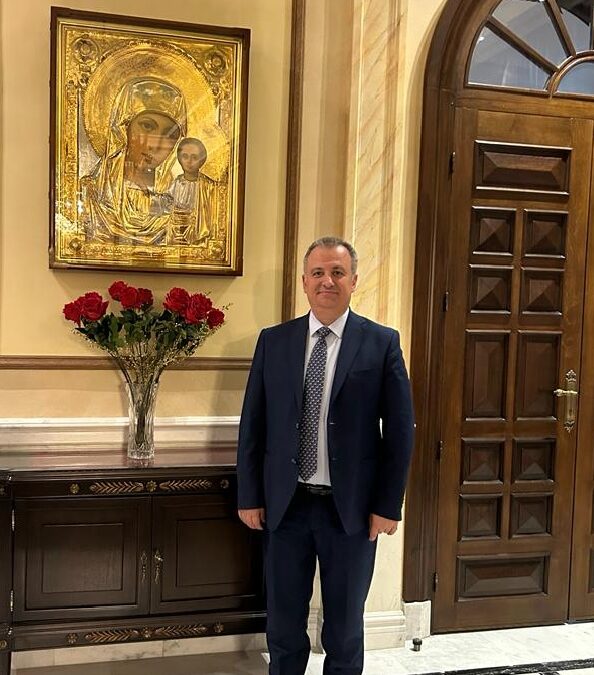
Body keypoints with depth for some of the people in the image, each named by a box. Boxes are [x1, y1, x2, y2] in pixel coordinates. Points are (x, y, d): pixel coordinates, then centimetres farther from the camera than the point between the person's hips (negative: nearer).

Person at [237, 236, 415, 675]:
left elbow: (399, 429, -4)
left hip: (351, 507, -2)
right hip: (285, 505, 2)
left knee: (345, 626, 15)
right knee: (283, 622, 16)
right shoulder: (273, 341, 2)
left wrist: (388, 505, -7)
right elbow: (253, 424, 4)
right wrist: (250, 496, 1)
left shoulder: (382, 343, -4)